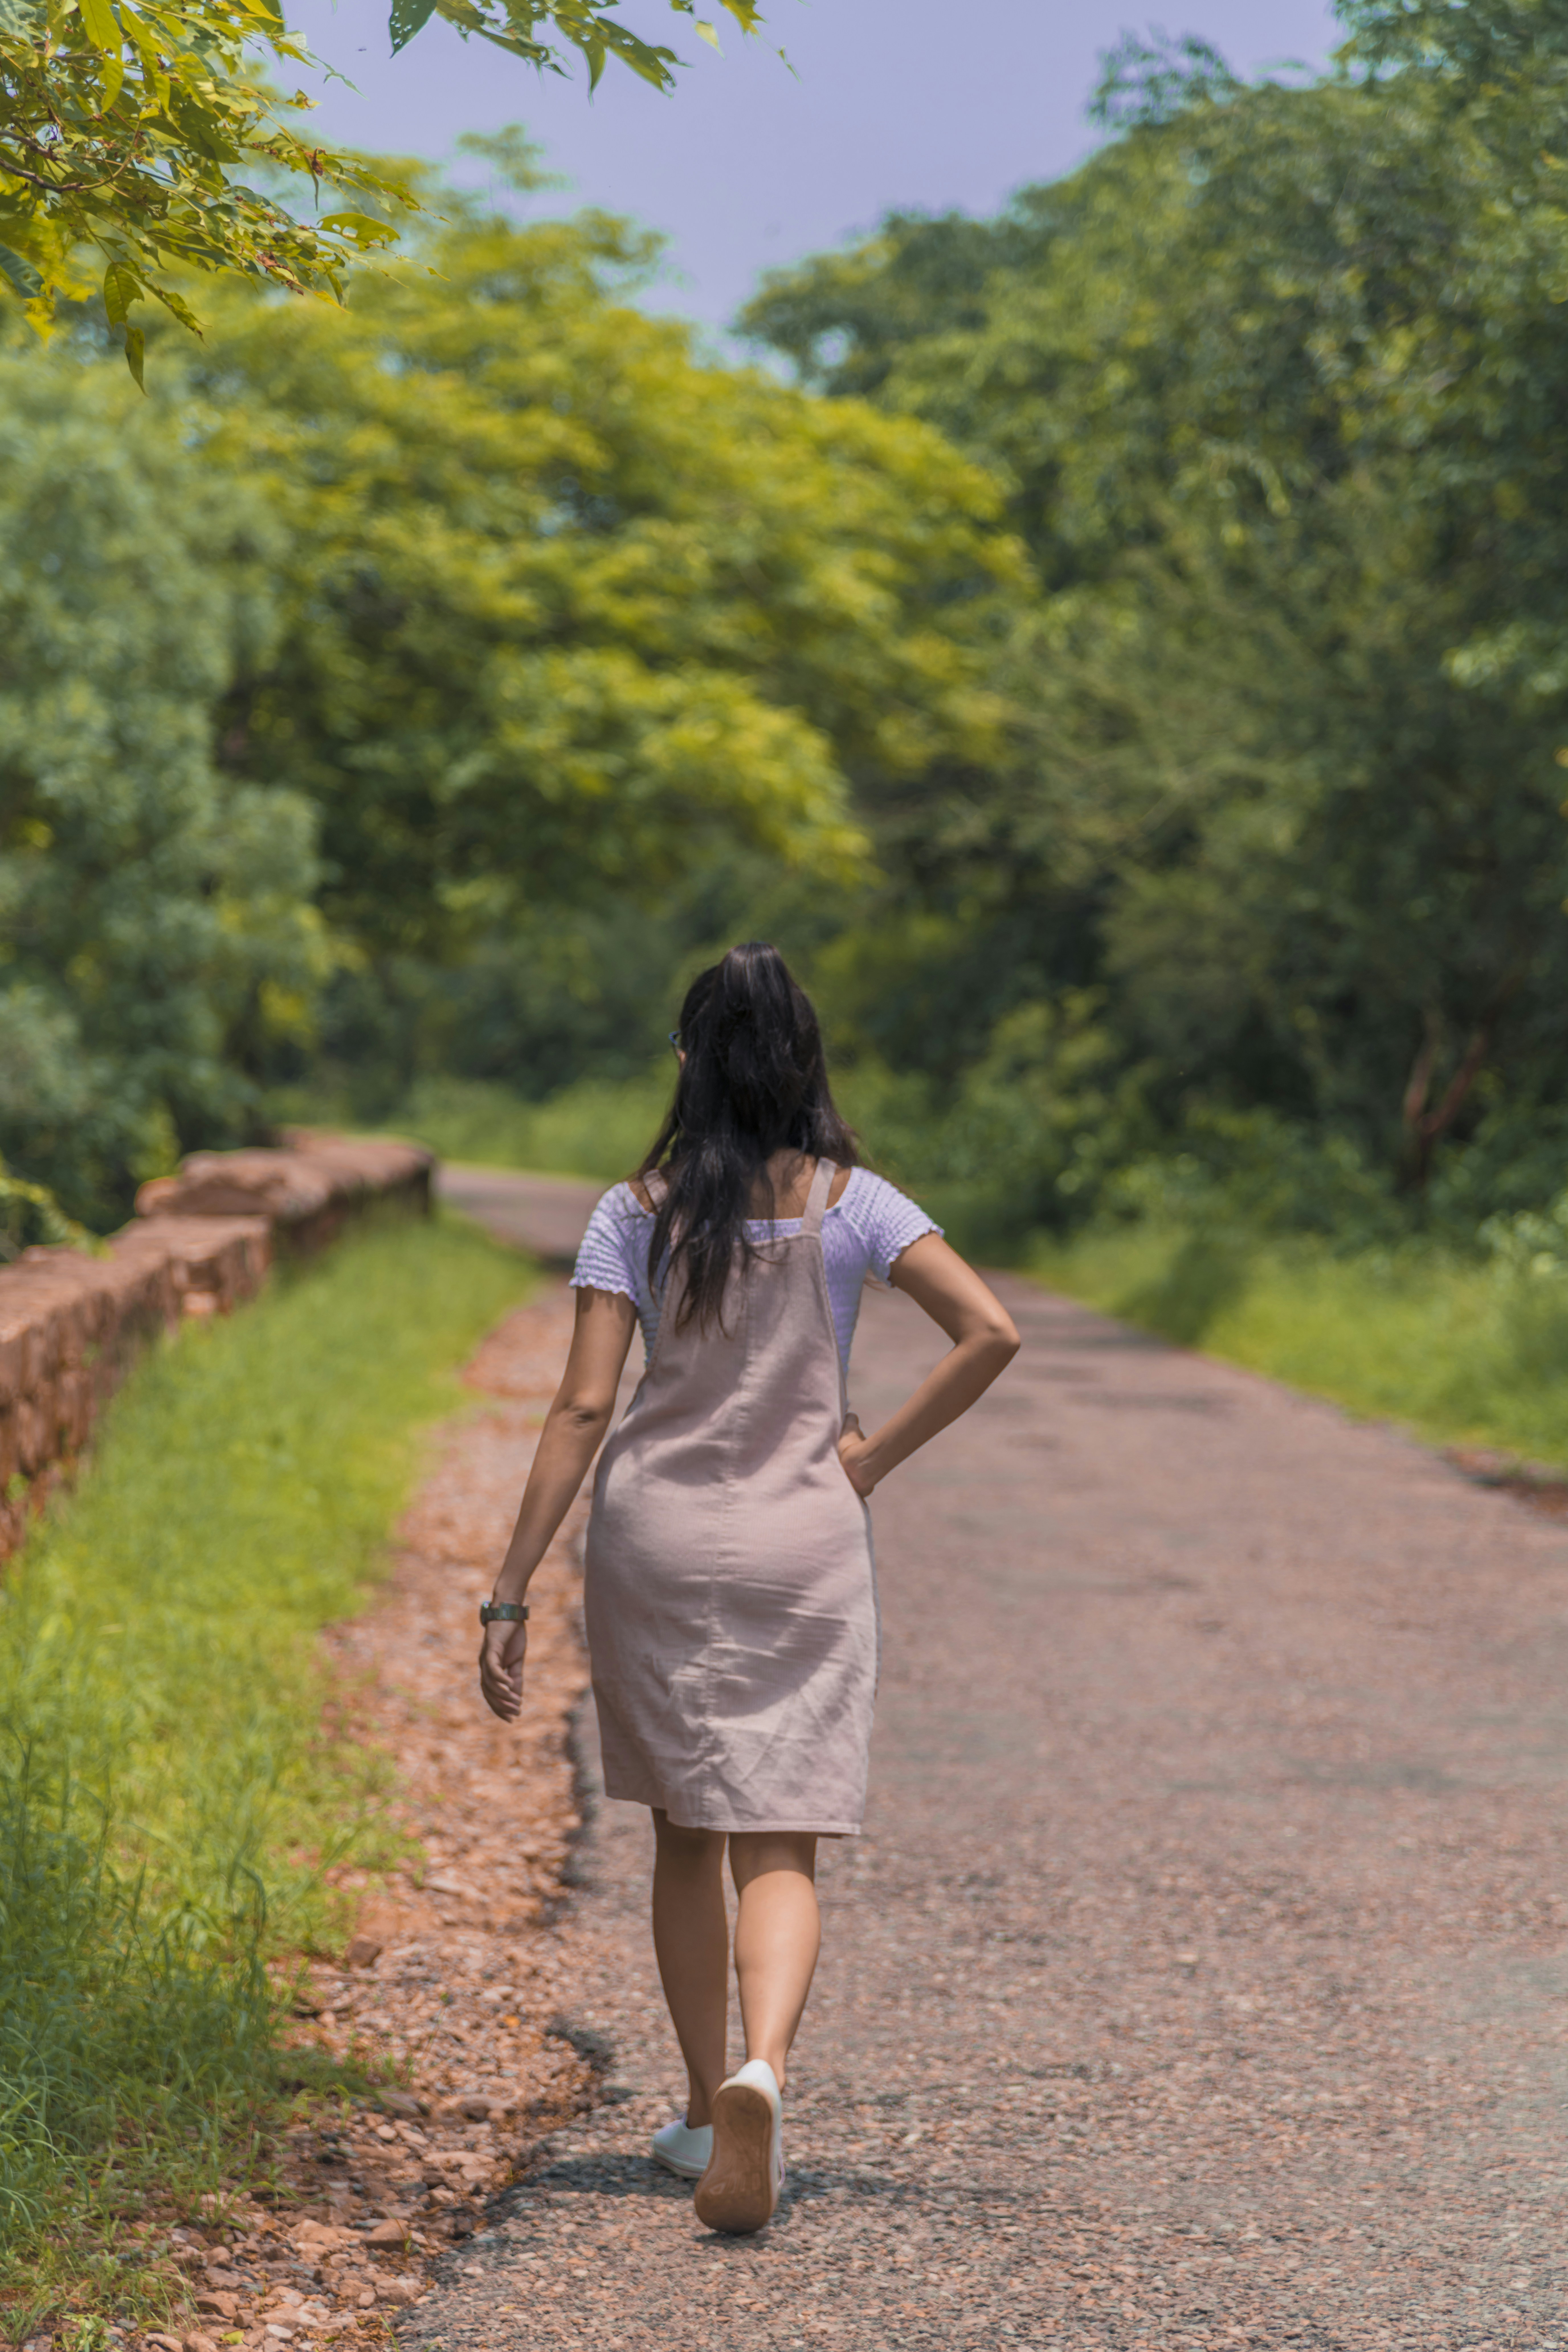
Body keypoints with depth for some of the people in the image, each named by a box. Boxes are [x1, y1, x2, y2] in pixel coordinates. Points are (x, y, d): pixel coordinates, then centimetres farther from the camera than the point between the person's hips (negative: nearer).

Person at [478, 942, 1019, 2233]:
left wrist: (511, 1593, -6)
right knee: (781, 1849, 0)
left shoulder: (637, 1212, -3)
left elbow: (582, 1409, -8)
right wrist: (877, 1457, -1)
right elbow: (991, 1332, -12)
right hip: (804, 1545, 0)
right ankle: (761, 2072, -26)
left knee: (686, 1832, 16)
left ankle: (708, 2110, 25)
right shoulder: (851, 1202, -2)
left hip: (656, 1542, 1)